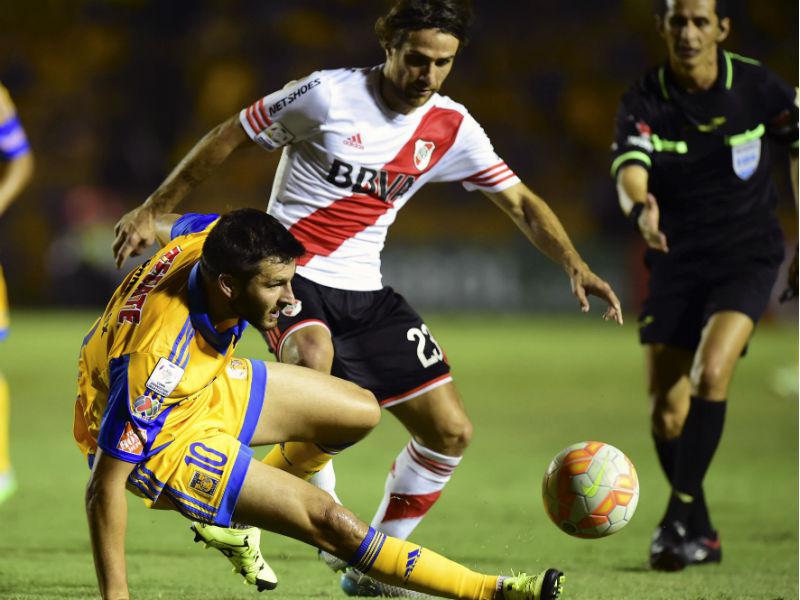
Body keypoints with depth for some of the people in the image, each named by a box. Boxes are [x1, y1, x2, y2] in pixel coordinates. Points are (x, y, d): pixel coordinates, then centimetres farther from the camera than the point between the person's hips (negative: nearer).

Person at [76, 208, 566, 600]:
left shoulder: (211, 240, -23)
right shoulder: (156, 359, -42)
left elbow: (161, 225, 4)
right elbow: (106, 485, -36)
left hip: (206, 386, 8)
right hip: (155, 442, -8)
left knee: (361, 412, 14)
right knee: (330, 522, -16)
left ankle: (239, 514, 32)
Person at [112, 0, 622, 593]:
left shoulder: (452, 128, 0)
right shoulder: (328, 94, -14)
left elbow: (521, 202, 5)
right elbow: (230, 137, -4)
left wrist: (574, 264, -12)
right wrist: (153, 212, -2)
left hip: (365, 293, 6)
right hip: (291, 272, -5)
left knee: (451, 431, -2)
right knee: (313, 357, -40)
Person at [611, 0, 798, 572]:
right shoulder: (645, 100, -11)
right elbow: (629, 167, -28)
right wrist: (641, 209, -52)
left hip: (748, 257, -2)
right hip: (676, 262, 2)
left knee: (710, 374, -26)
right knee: (667, 412, 2)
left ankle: (680, 513, -18)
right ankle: (700, 534, 22)